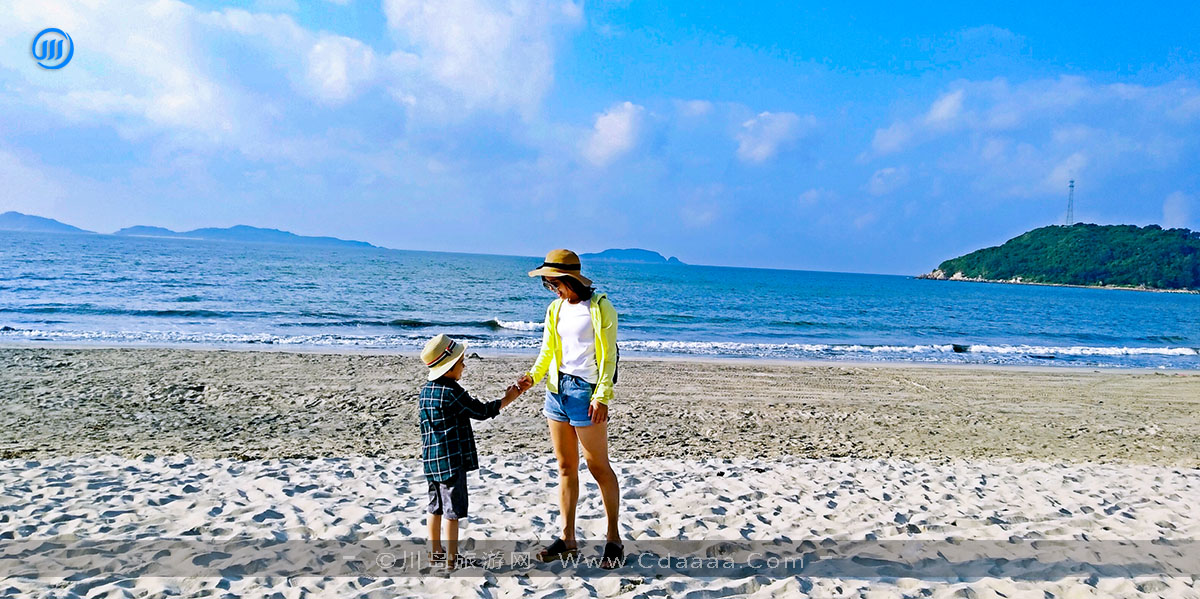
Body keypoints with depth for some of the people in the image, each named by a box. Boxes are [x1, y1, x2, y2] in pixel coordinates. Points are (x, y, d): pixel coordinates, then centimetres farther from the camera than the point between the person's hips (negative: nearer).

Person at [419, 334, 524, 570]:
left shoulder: (426, 389, 8)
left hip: (432, 459, 9)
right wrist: (507, 399, 0)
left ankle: (435, 551, 30)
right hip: (451, 459, -9)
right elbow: (482, 411, -11)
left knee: (436, 505, 18)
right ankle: (451, 558, 7)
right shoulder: (452, 392, -19)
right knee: (453, 509, 0)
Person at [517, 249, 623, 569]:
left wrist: (601, 397, -17)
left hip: (585, 390, -7)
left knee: (598, 467, 1)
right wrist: (533, 376, -5)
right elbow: (547, 351, 14)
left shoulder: (600, 308, -7)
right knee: (565, 467, 11)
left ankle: (613, 539, 13)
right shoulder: (555, 309, 12)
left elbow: (608, 356, -9)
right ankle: (567, 540, 19)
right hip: (557, 388, 7)